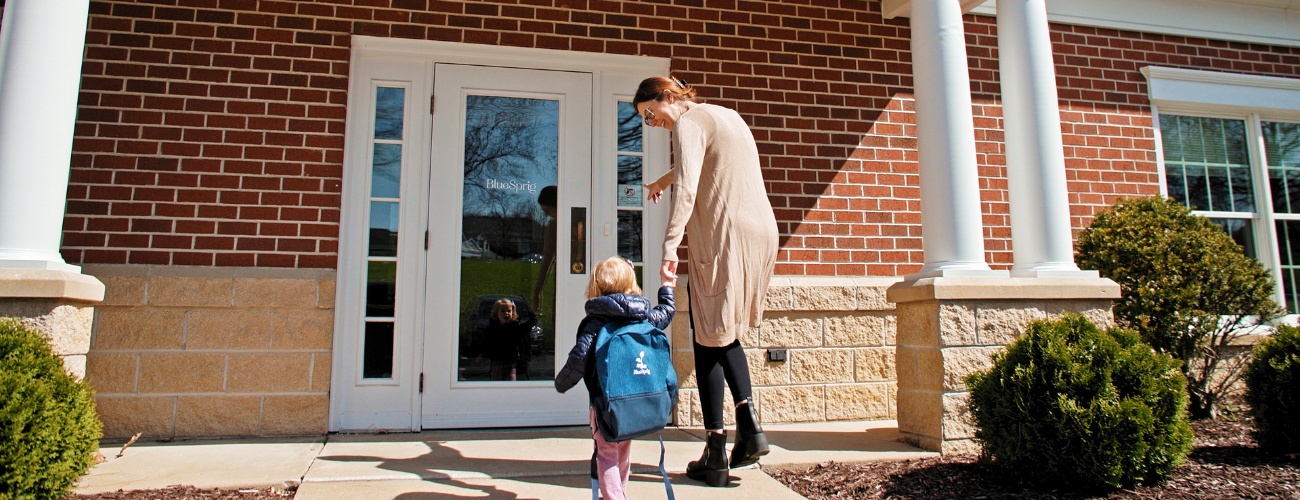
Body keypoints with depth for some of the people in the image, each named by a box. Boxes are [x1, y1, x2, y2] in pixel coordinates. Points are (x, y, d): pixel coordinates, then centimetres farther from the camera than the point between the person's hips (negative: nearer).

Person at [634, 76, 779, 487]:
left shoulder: (689, 122, -6)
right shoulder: (727, 115, 22)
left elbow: (686, 190, -22)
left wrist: (669, 248, -29)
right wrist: (661, 181, 55)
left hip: (723, 239, -9)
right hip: (762, 233, 9)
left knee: (708, 338, 0)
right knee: (724, 332, 20)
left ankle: (716, 451, 4)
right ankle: (749, 424, 8)